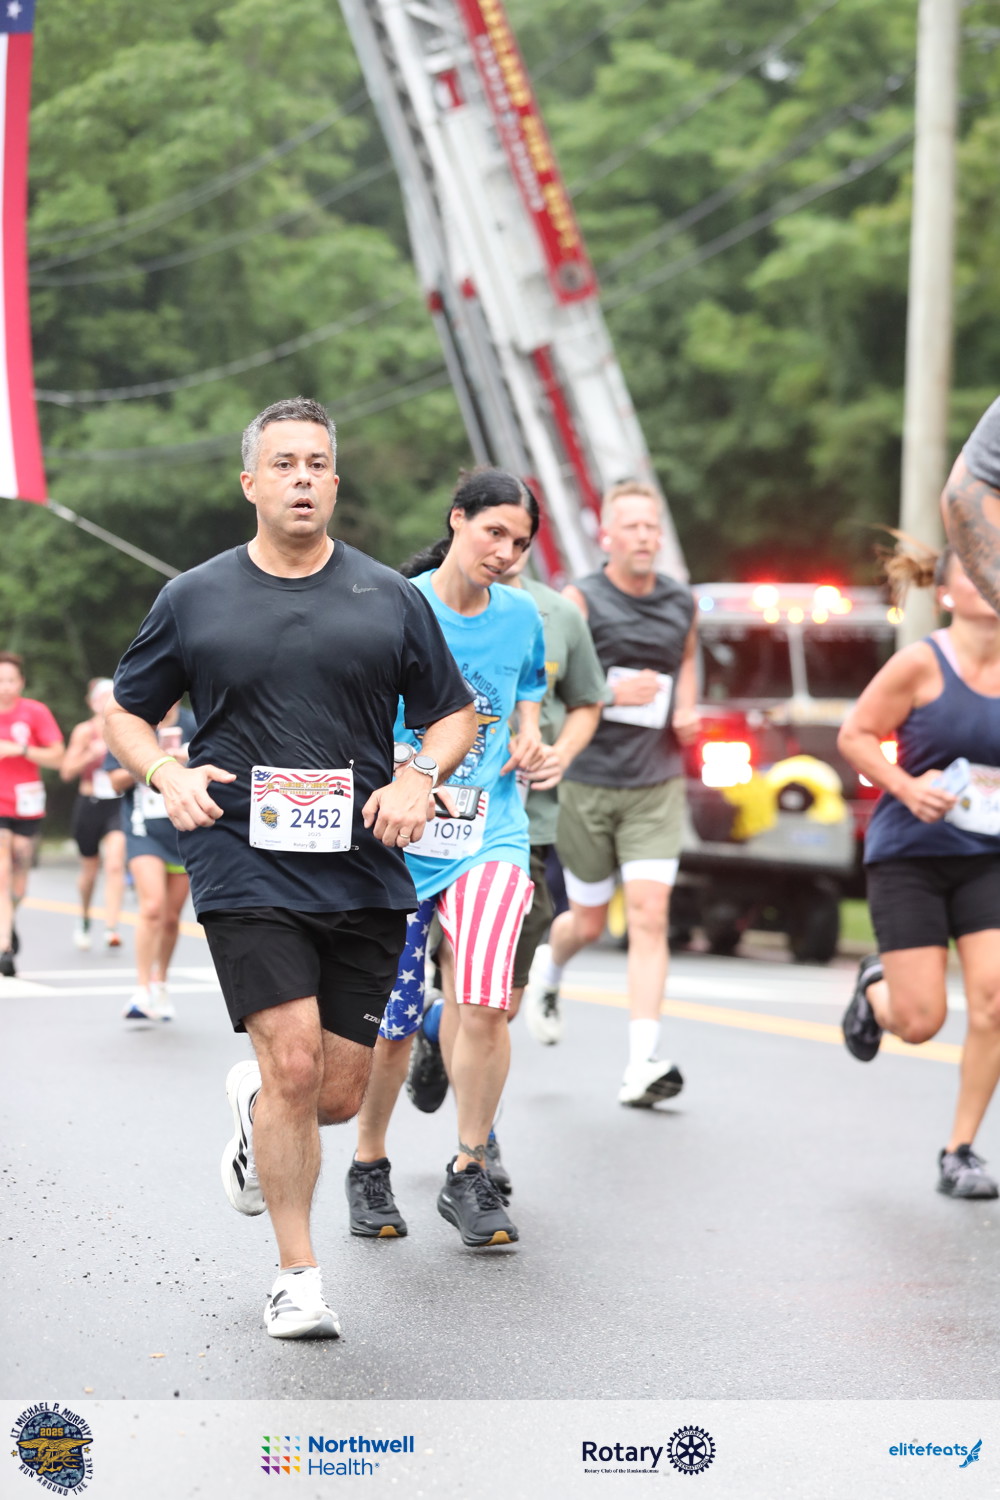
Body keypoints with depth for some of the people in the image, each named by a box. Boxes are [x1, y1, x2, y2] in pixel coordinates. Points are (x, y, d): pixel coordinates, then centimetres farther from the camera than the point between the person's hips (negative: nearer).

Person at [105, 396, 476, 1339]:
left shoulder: (391, 599, 8)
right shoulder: (193, 600, 5)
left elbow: (453, 714, 15)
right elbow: (125, 712, 14)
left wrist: (418, 780, -5)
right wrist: (168, 776, -6)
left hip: (364, 872, 2)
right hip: (243, 867, -2)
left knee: (339, 1095, 4)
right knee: (294, 1064, -14)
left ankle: (254, 1105, 40)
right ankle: (297, 1277, 1)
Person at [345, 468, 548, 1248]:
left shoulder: (521, 615, 6)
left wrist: (530, 744, 2)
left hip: (491, 833, 2)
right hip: (397, 837, -2)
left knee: (484, 1003, -16)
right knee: (391, 1022, 3)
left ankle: (469, 1175, 0)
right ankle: (370, 1166, 28)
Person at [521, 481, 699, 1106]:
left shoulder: (683, 602, 6)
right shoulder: (581, 601, -6)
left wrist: (687, 708, 6)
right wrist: (612, 693, -21)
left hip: (657, 783, 2)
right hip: (587, 780, -2)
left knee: (650, 916, -10)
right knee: (590, 921, 9)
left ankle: (643, 1063, -13)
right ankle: (548, 969, 47)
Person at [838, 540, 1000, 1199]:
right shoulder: (922, 663, -11)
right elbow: (855, 734, -6)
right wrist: (906, 786, -19)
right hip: (909, 854, -3)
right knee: (922, 1020, -4)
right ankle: (876, 984, 35)